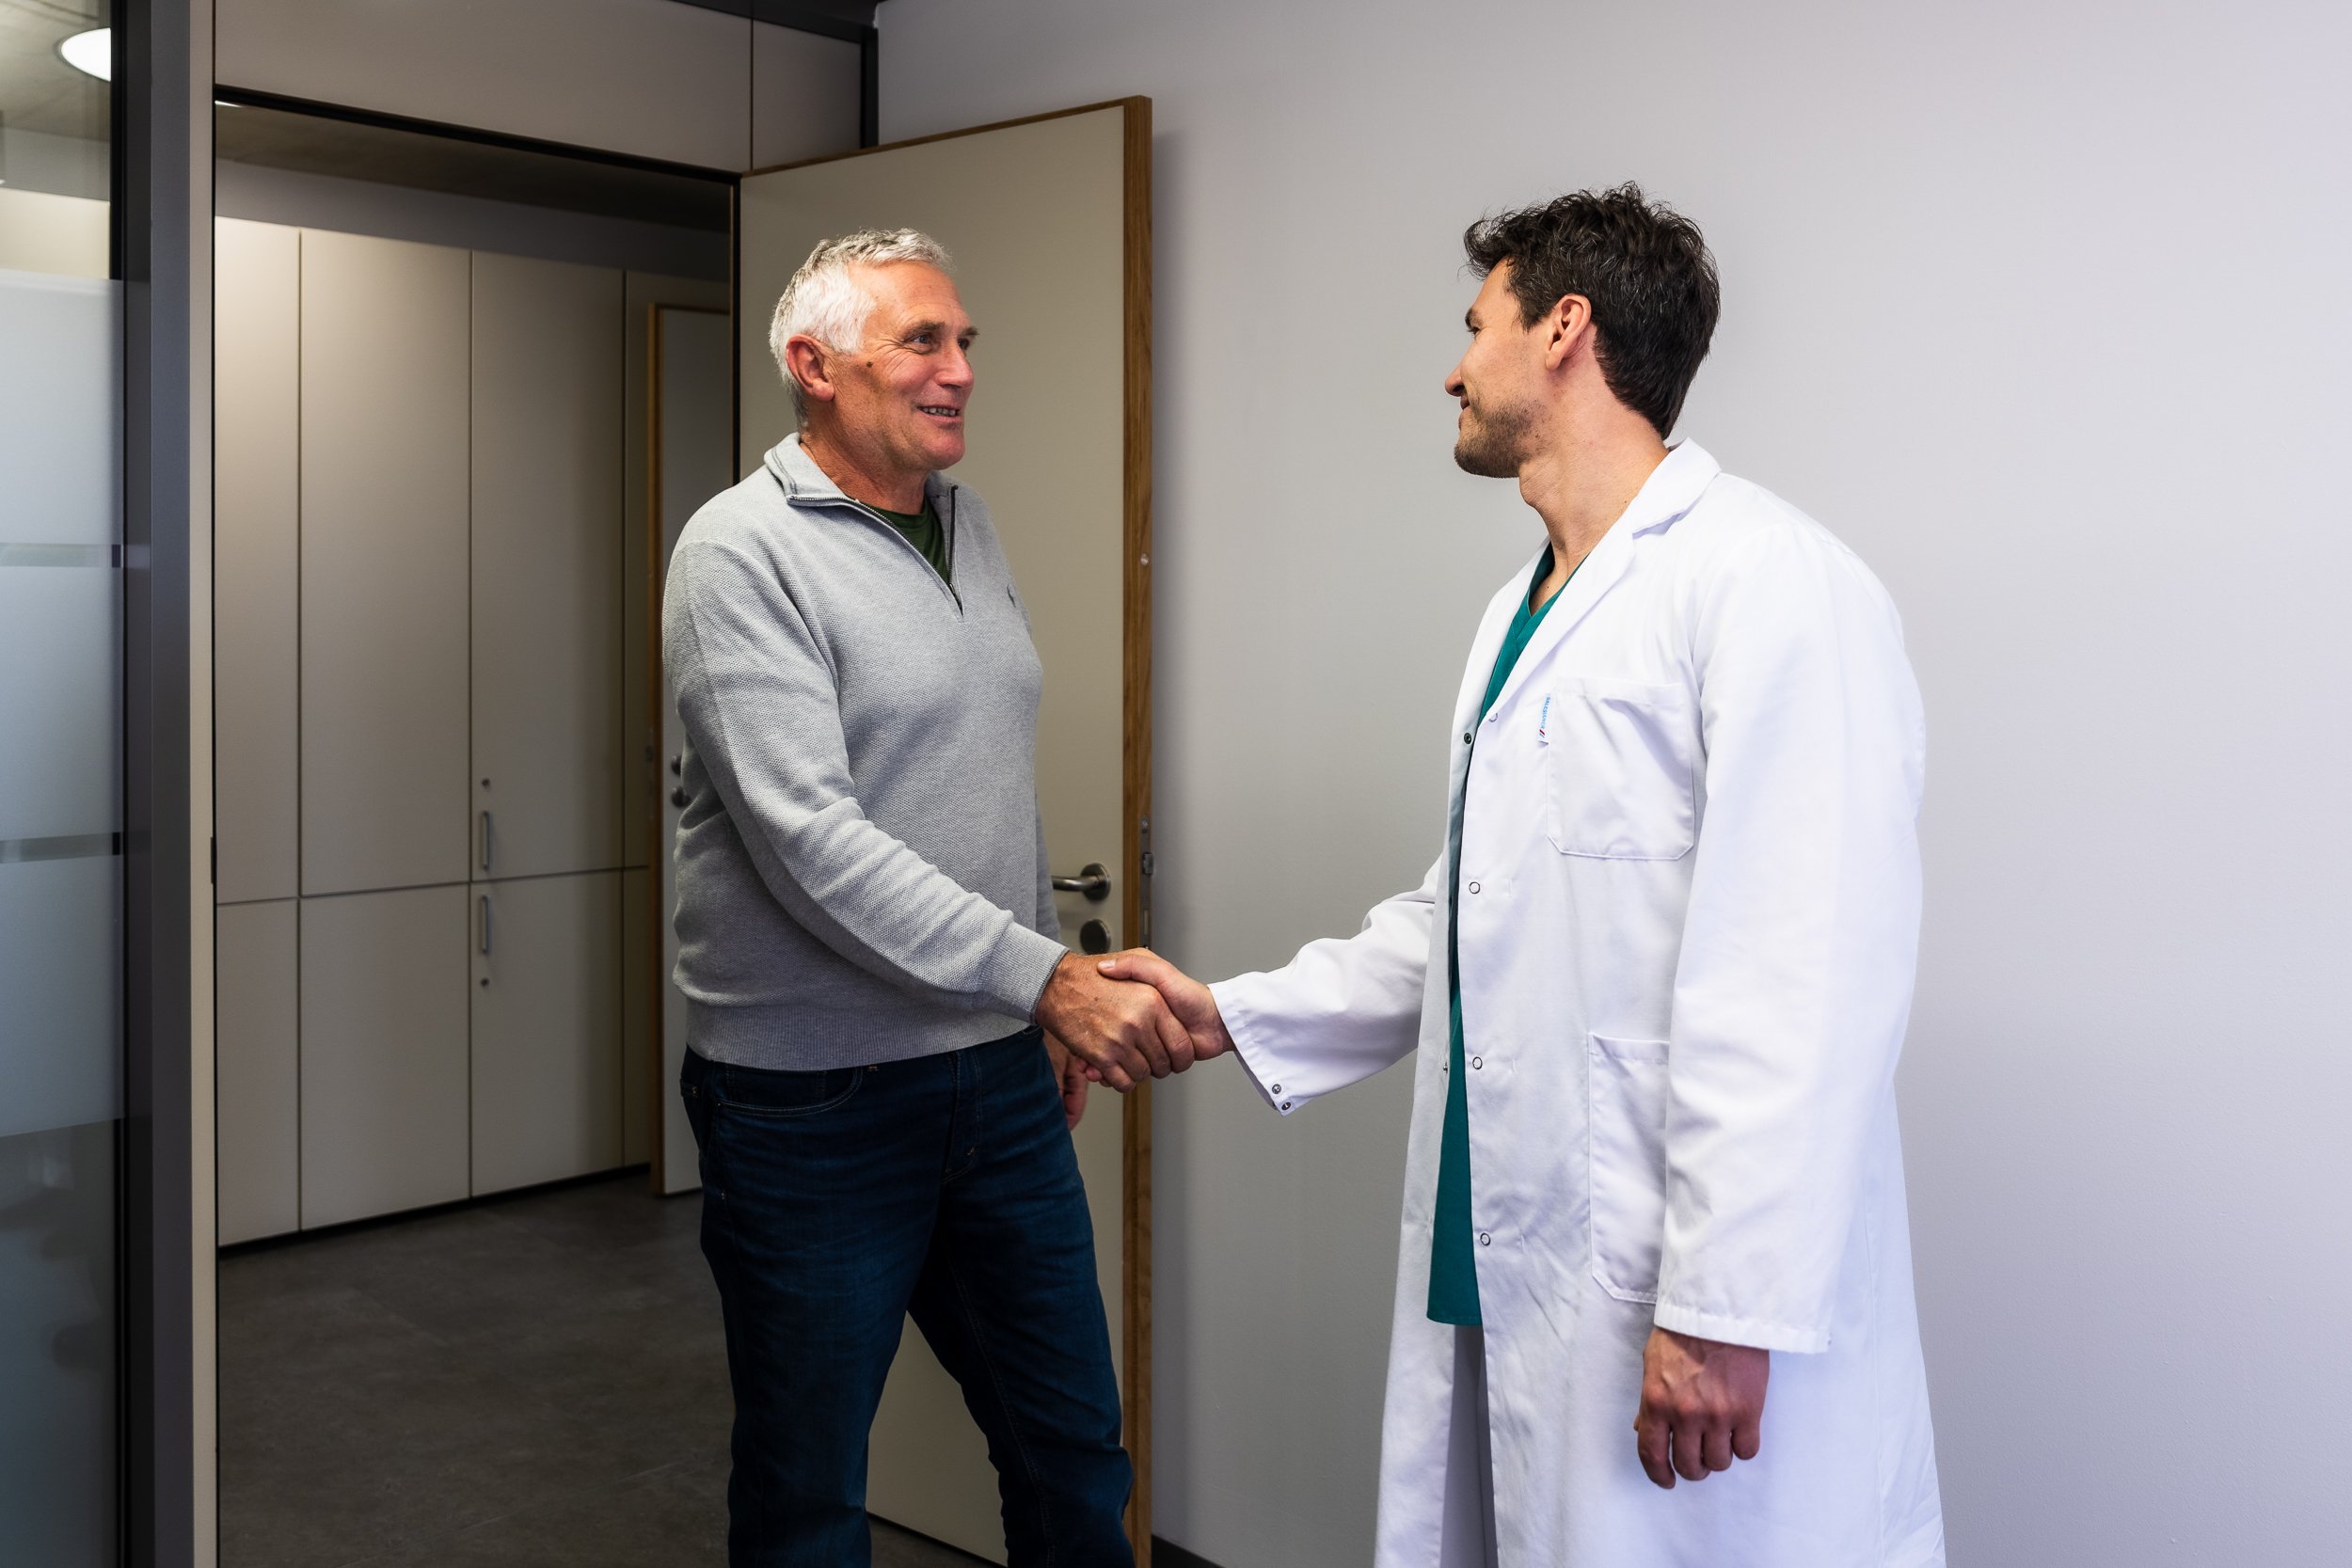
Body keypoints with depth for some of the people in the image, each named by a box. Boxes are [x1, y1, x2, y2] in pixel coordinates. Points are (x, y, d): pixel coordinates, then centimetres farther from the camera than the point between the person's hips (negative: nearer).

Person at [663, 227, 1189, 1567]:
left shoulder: (969, 523, 11)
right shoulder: (743, 552, -13)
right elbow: (812, 842, -23)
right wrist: (1047, 978, -26)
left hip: (1002, 1074, 7)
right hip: (816, 1098, -6)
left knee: (1076, 1454, 15)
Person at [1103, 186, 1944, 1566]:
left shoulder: (1769, 585, -14)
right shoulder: (1523, 615, 17)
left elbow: (1804, 982, -21)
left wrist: (1727, 1308, -22)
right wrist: (1236, 1016, 18)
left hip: (1677, 1296, -8)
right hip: (1502, 1266, 9)